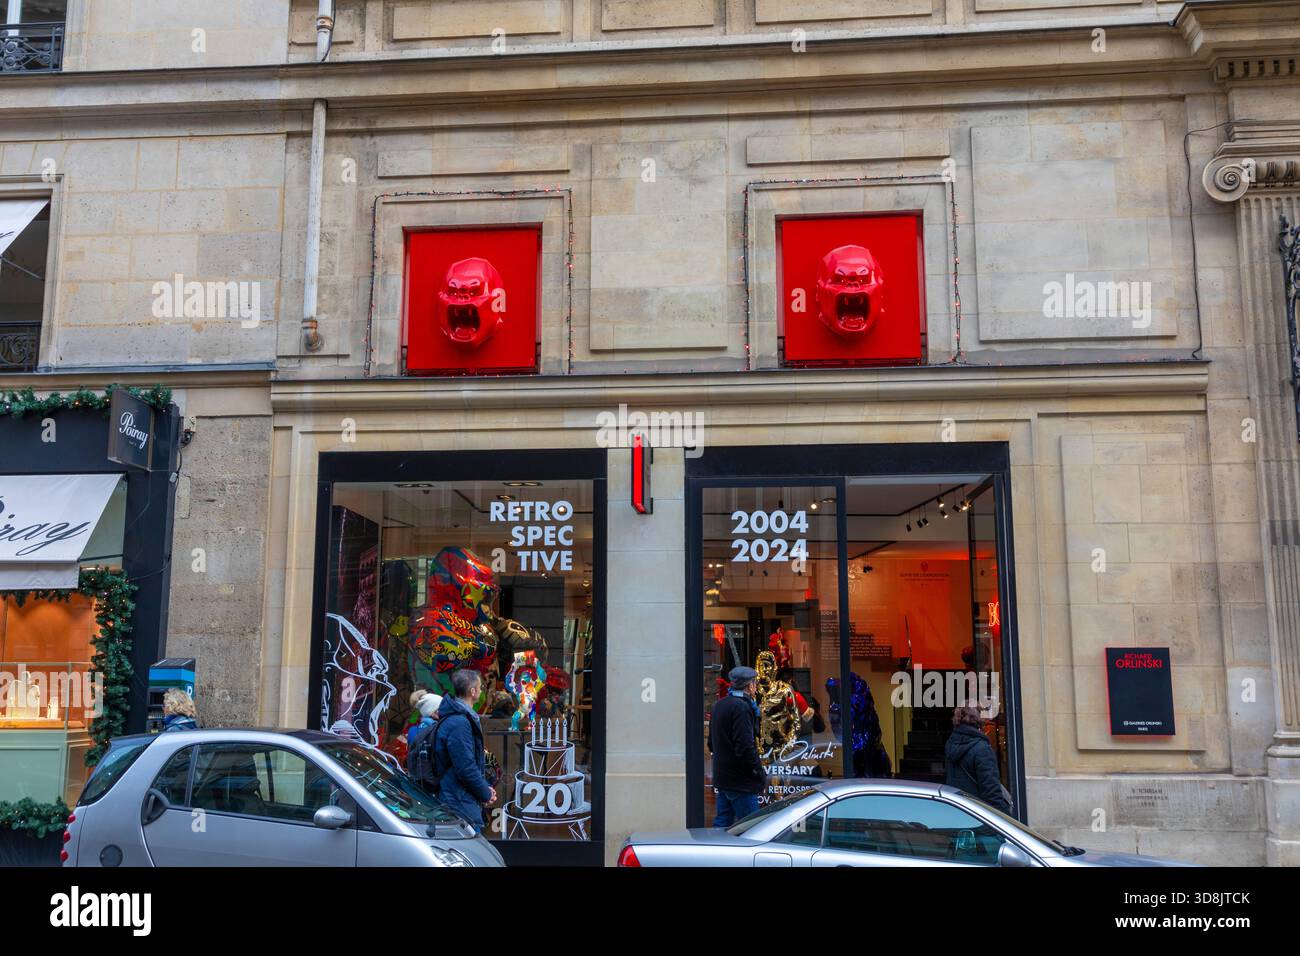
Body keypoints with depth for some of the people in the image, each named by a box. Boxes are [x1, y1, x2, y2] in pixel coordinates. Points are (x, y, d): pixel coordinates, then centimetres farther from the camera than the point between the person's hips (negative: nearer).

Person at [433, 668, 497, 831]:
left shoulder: (463, 718, 14)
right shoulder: (458, 723, -20)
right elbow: (466, 768, -23)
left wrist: (486, 787, 10)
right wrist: (486, 794, -10)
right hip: (461, 805, -10)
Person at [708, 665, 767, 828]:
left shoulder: (719, 705, 13)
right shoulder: (741, 707, -17)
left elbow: (712, 744, 21)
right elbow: (746, 747, -22)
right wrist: (761, 776, -14)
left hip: (722, 778, 9)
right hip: (740, 782, -9)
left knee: (722, 823, 14)